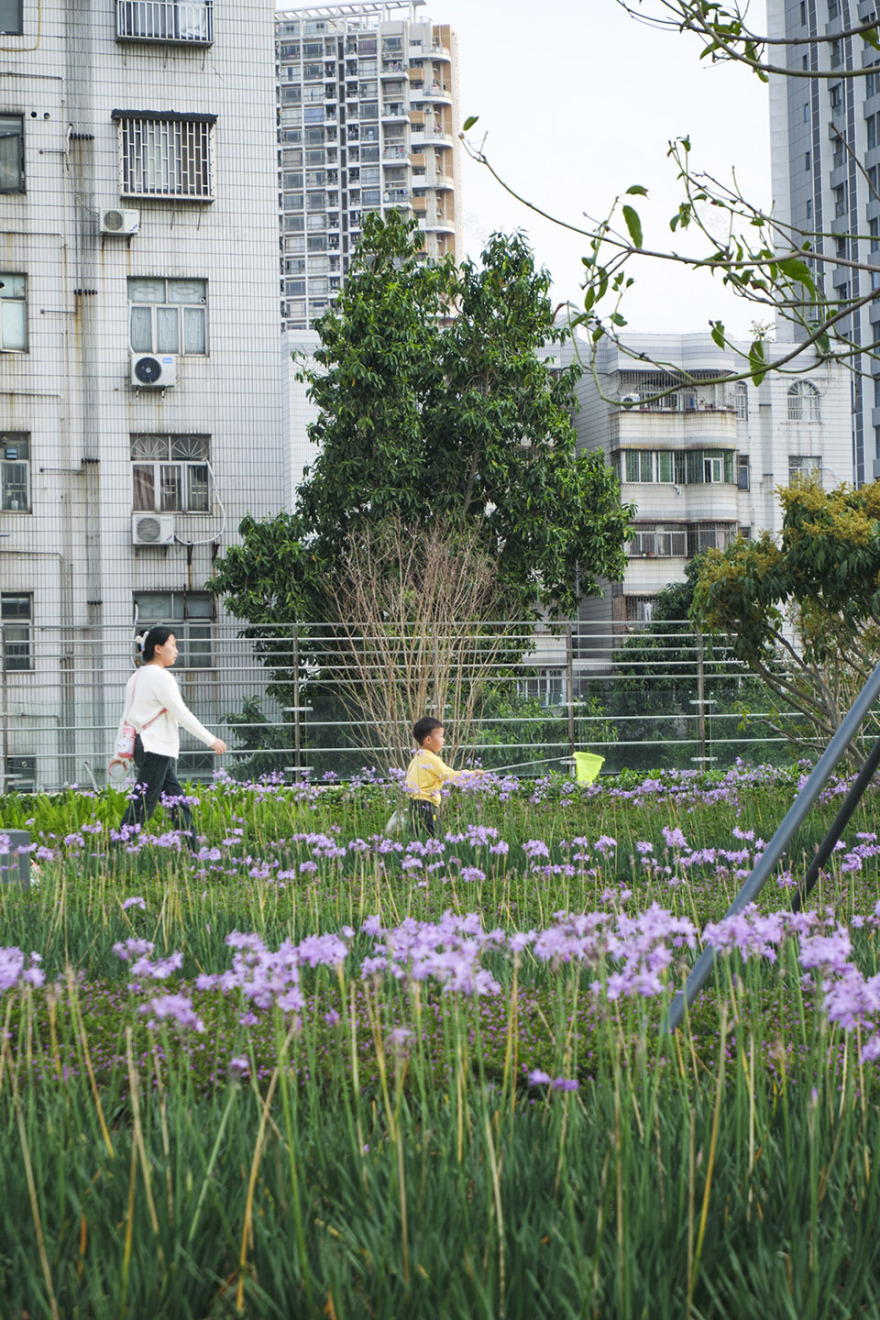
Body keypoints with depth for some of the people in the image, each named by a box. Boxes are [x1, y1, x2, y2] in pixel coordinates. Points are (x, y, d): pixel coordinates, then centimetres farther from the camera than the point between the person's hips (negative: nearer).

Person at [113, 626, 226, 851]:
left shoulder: (137, 676, 16)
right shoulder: (160, 677, -12)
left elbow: (126, 717, 18)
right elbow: (182, 714, -15)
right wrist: (211, 741, -9)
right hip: (157, 750, -10)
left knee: (179, 805, 9)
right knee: (141, 807, -10)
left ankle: (194, 851, 10)